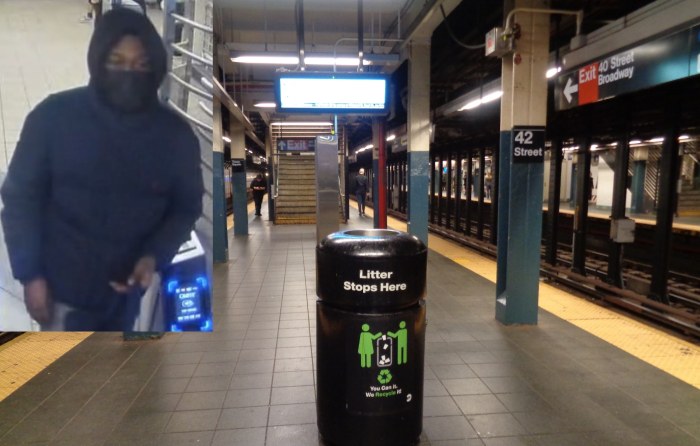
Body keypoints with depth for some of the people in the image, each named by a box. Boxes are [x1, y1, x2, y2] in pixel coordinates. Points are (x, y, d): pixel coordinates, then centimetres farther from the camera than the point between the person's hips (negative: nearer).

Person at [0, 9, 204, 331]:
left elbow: (187, 205, -2)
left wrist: (155, 256, -18)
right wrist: (30, 274, -8)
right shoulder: (54, 116, -14)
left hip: (131, 282, 2)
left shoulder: (174, 133, -10)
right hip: (65, 282, -2)